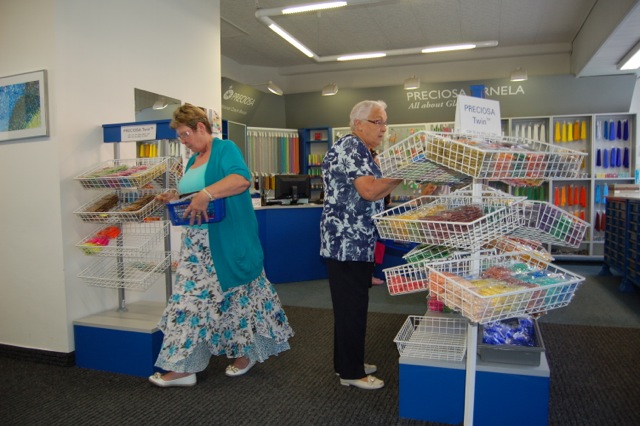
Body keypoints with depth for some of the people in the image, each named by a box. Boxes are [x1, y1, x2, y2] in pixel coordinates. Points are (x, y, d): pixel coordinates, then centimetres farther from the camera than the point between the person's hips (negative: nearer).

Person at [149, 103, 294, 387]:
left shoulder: (225, 149, -8)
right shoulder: (193, 160, 17)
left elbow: (242, 179, -27)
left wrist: (206, 194, -35)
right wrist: (174, 198, 7)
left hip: (228, 243, -8)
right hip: (196, 244, 8)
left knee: (236, 295, 4)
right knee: (190, 297, 7)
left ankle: (245, 353, 24)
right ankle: (183, 367, 17)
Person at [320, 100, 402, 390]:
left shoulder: (359, 149, 19)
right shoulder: (351, 146, -13)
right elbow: (368, 190, -25)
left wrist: (392, 182, 11)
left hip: (356, 243, 10)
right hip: (347, 243, -10)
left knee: (351, 305, 16)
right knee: (352, 307, -1)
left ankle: (348, 363, 29)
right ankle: (351, 373, 12)